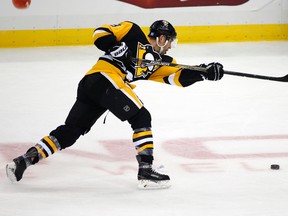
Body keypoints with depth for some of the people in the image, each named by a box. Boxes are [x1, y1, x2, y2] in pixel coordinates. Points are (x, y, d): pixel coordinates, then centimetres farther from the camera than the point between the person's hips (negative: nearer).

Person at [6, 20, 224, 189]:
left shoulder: (159, 62, 24)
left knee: (70, 132, 6)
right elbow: (100, 33, 1)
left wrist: (206, 72, 5)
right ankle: (146, 170, -13)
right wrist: (116, 48, -13)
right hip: (104, 76, -9)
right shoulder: (133, 32, 7)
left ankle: (25, 159, 1)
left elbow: (179, 77, 15)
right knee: (141, 117, -6)